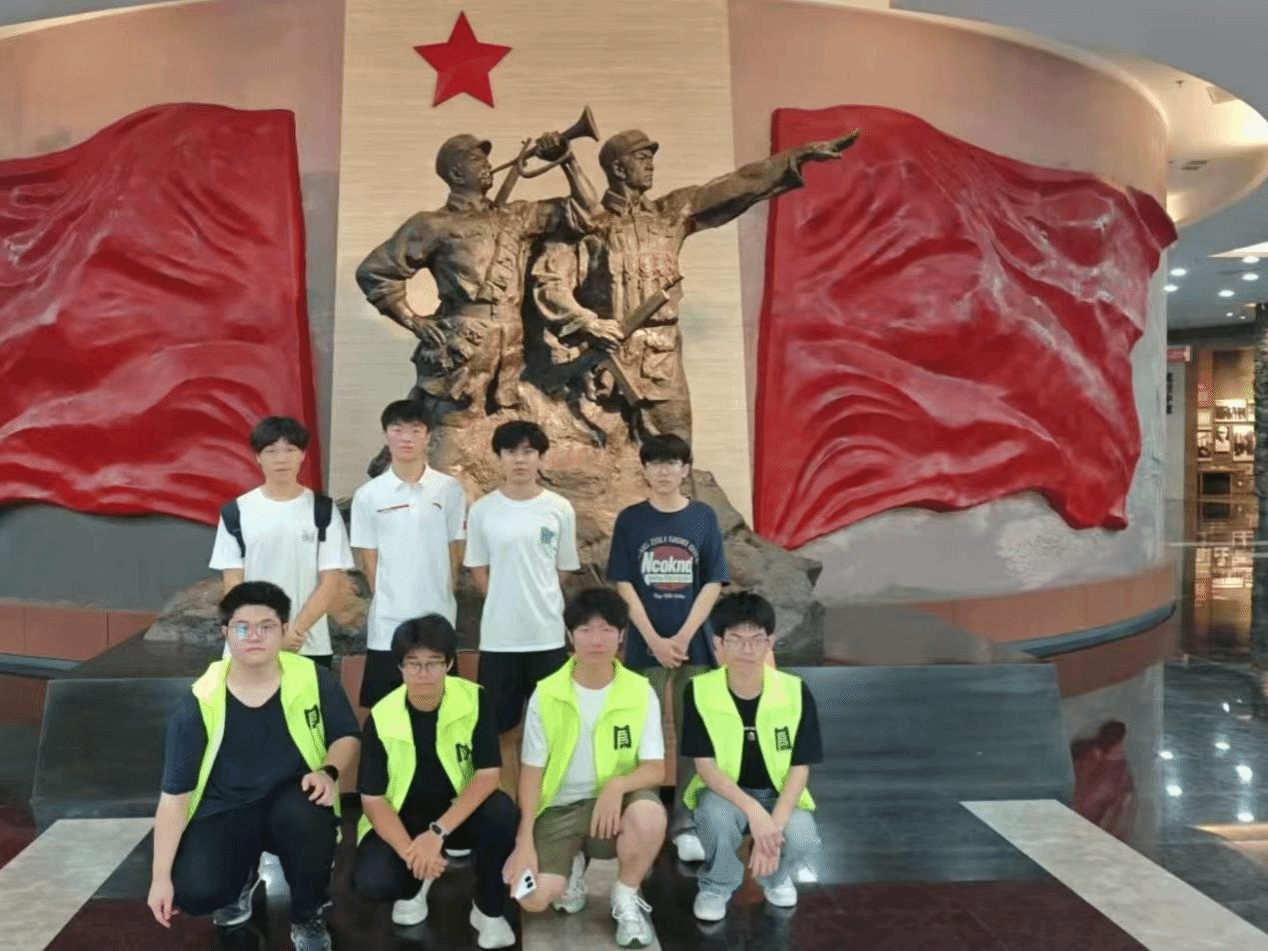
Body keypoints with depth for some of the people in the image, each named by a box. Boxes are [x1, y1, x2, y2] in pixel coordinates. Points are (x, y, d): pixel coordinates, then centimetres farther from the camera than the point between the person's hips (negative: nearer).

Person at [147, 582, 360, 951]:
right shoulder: (199, 704, -14)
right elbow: (174, 794, -10)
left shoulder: (314, 680, -12)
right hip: (225, 811, 1)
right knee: (195, 891, -25)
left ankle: (307, 918, -5)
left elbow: (346, 736, 3)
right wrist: (161, 876, -13)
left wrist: (329, 772, -20)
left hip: (291, 799, 0)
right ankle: (243, 877, 17)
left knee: (304, 814, -37)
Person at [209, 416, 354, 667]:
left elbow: (330, 583, -3)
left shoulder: (323, 511, 0)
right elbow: (233, 584, 0)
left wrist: (298, 629, -15)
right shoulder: (235, 513, 2)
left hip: (310, 647, 0)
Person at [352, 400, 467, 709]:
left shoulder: (450, 490, 0)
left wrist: (440, 599, 1)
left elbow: (455, 553, 4)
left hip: (438, 621, 0)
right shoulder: (368, 495, 0)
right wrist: (389, 601, -2)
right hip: (387, 625, 0)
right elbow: (369, 560, 3)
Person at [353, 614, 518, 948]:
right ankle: (416, 884, 10)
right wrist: (409, 850, -29)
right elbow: (372, 800, -13)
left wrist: (437, 832, -30)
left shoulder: (474, 700, -17)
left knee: (502, 812, -32)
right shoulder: (381, 718, -16)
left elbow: (487, 776, -19)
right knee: (371, 880, -28)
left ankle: (488, 910, -8)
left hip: (458, 813, 0)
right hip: (401, 819, 1)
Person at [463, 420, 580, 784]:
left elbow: (563, 570, 7)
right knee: (503, 729, 10)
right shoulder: (482, 510, -1)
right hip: (499, 637, 0)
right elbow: (479, 571, 5)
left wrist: (537, 605, 6)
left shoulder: (560, 509, -1)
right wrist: (507, 604, 1)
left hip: (548, 635, 0)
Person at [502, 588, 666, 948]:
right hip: (559, 807, 0)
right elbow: (531, 771, -3)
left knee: (650, 815, -35)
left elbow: (656, 769, -9)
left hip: (614, 803, 0)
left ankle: (626, 899, -3)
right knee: (533, 898, -23)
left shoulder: (641, 693, -8)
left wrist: (618, 785, -30)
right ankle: (573, 866, 15)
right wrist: (525, 841, -12)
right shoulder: (546, 695, -7)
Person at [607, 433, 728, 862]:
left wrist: (683, 637, -12)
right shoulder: (630, 519, 0)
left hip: (694, 643, 1)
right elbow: (624, 585, -3)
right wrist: (655, 639, -12)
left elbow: (713, 583, -2)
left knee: (693, 733, 6)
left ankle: (685, 821, 17)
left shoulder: (703, 517, 0)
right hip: (645, 643, 0)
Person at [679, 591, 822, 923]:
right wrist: (753, 811, -32)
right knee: (715, 813, -36)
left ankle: (775, 877, 10)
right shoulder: (699, 691, -17)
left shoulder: (795, 692, -16)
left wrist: (775, 824, -26)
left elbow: (799, 768, -11)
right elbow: (706, 767, -17)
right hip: (725, 793, -1)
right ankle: (716, 886, -2)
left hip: (779, 796, 1)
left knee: (802, 838, -30)